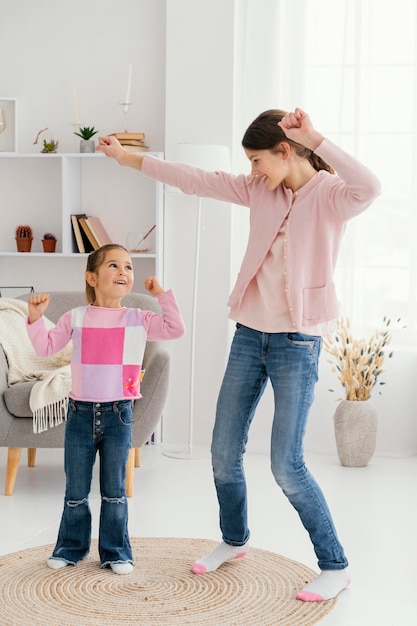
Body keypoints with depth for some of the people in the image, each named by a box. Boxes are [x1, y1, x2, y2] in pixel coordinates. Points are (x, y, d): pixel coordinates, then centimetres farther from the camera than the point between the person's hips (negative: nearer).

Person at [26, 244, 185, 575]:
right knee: (75, 491, 10)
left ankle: (116, 552, 20)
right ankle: (71, 548, 26)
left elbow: (175, 329, -5)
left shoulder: (139, 320, 2)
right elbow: (47, 347, 4)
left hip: (118, 414, 0)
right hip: (81, 412, 0)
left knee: (114, 491, 8)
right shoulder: (75, 317, 2)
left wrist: (162, 294, -5)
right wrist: (36, 318, -9)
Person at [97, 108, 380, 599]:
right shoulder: (260, 190, 8)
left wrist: (314, 138, -31)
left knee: (286, 466, -7)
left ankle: (335, 567, 10)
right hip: (250, 333, 6)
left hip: (297, 341, -6)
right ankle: (233, 540, 37)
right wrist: (126, 157, 11)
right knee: (224, 453, 12)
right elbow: (194, 179, 10)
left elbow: (368, 188, -33)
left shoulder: (329, 195, -10)